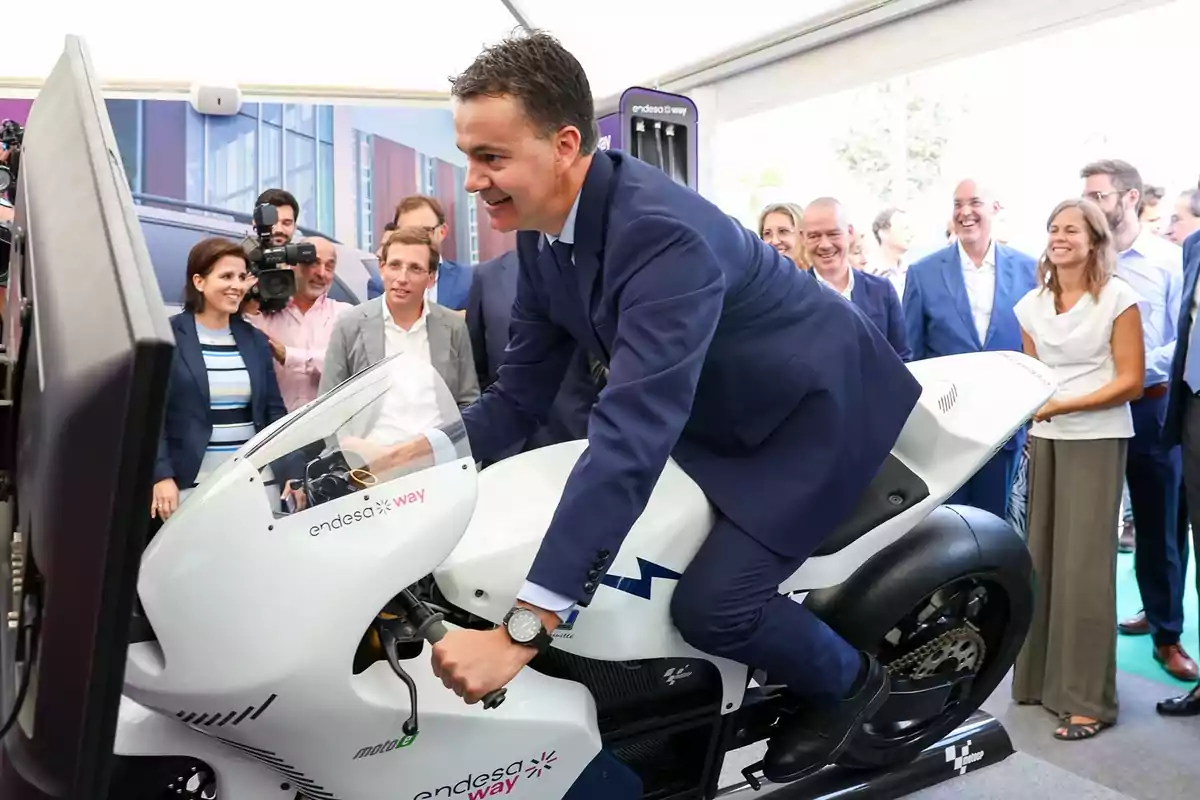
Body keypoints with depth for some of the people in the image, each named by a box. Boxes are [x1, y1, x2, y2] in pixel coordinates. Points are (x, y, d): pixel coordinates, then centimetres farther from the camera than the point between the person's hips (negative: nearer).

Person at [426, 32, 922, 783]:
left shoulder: (662, 233, -36)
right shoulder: (542, 230, -8)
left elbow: (634, 431, -45)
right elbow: (521, 393, -4)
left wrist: (521, 629, -48)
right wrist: (420, 454, -20)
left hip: (817, 406, -8)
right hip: (715, 414, 8)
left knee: (710, 603, -16)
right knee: (632, 556, 11)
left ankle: (848, 680, 16)